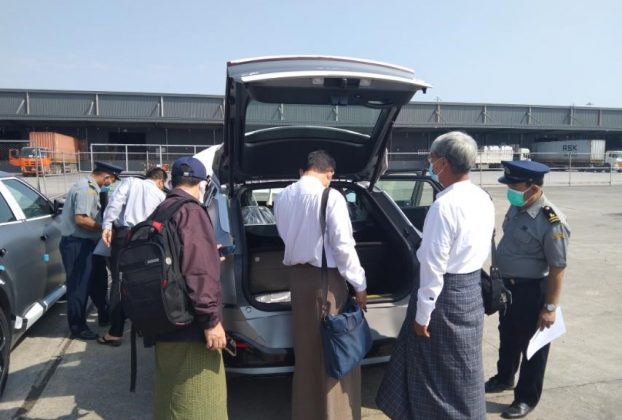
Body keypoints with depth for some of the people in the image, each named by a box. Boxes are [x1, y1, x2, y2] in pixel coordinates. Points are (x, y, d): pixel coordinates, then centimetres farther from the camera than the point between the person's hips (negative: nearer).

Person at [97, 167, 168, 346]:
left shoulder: (130, 182, 13)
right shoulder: (161, 196, 18)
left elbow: (116, 202, -5)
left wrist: (107, 226, -11)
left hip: (124, 234, -2)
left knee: (119, 281, 0)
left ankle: (115, 333, -1)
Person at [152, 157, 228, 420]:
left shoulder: (161, 211, 13)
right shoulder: (191, 211, -16)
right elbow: (198, 271, -24)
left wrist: (211, 255, 39)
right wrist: (210, 319, -20)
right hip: (189, 325, -9)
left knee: (171, 396, 21)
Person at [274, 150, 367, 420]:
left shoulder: (283, 197, 3)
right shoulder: (330, 197, -16)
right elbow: (343, 245, -16)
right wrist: (359, 284, -8)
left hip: (297, 275, 6)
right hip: (326, 277, -6)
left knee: (305, 347, 19)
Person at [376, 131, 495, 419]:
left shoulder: (445, 204, -25)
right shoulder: (484, 199, 2)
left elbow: (434, 264, -23)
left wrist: (423, 314, -15)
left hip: (446, 291, -9)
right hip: (472, 287, 9)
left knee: (439, 368, 11)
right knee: (462, 366, 23)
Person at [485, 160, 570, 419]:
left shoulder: (551, 222, -25)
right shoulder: (516, 207, -1)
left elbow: (557, 268, -21)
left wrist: (550, 307, -18)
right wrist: (500, 279, 18)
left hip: (532, 290, -8)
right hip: (508, 285, 8)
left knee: (531, 345, 10)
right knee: (507, 336, 25)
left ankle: (526, 398, 28)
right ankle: (504, 378, 47)